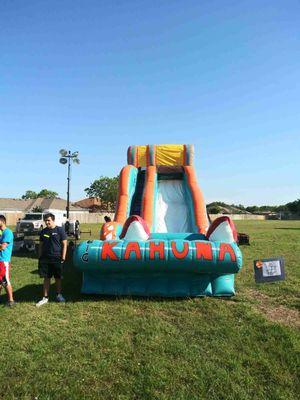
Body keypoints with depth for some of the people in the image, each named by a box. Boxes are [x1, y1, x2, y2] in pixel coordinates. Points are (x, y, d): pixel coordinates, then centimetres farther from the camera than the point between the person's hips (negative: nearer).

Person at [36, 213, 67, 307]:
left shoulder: (60, 230, -6)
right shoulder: (43, 231, 7)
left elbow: (64, 244, -6)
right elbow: (41, 245, 14)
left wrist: (63, 257, -11)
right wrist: (40, 257, 8)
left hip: (57, 258, -3)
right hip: (45, 259, 3)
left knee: (58, 278, 9)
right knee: (46, 278, 9)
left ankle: (59, 295, 26)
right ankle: (45, 297, 18)